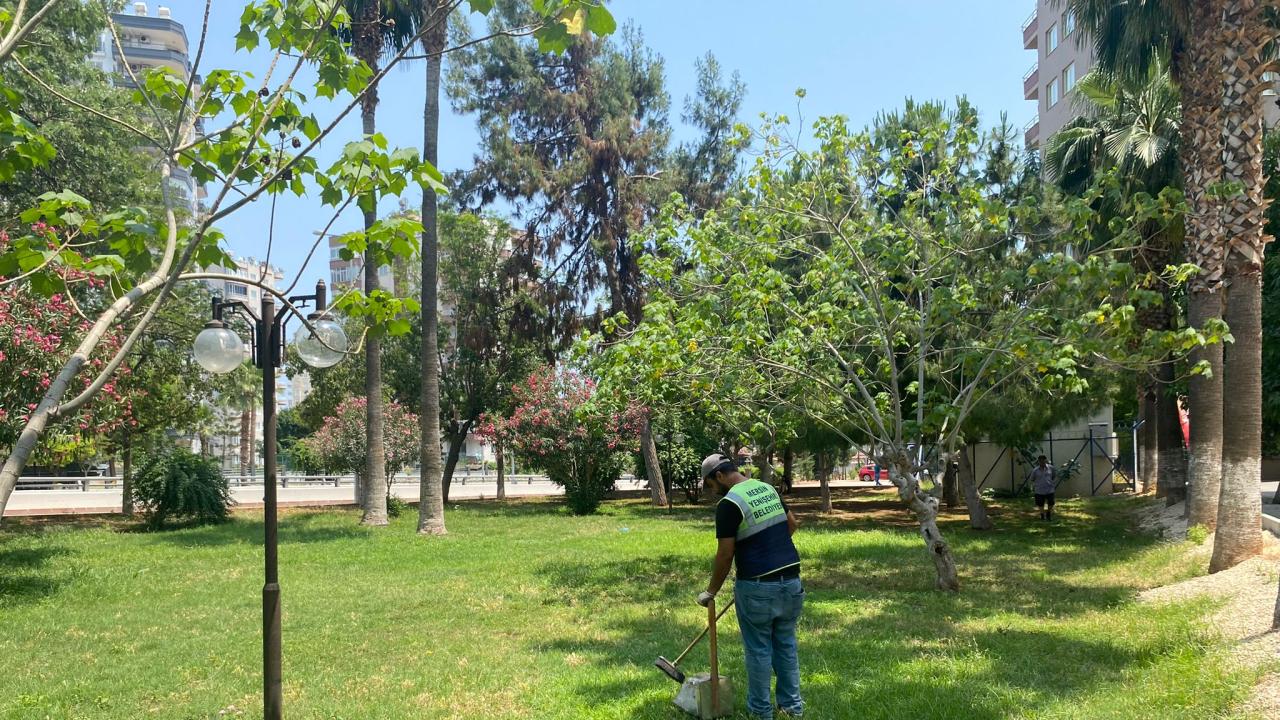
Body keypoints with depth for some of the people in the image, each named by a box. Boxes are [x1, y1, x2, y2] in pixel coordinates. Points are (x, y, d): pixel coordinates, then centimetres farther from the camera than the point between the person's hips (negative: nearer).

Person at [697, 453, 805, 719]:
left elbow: (725, 556, -13)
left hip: (758, 586, -7)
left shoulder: (729, 503, -14)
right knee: (786, 645, 17)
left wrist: (710, 592, -1)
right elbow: (792, 523, 21)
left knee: (759, 649, 8)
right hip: (791, 580, 7)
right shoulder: (769, 489, 9)